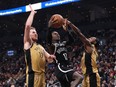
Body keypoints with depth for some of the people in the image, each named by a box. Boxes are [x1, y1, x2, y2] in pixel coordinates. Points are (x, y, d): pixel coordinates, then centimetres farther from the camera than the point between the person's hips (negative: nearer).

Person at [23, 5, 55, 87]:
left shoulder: (41, 47, 26)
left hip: (42, 74, 8)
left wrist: (51, 57, 0)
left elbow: (49, 59, 25)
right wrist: (32, 12, 2)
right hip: (33, 74, -8)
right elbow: (27, 26, -9)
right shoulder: (28, 43, 5)